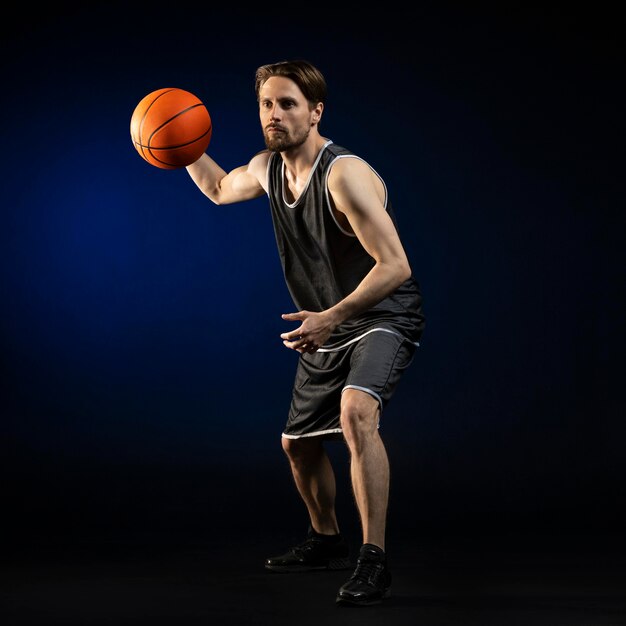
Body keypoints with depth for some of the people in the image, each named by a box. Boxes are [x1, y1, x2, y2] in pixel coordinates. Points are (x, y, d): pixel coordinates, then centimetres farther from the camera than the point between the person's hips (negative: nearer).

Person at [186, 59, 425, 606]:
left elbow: (395, 266, -30)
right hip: (328, 327, 9)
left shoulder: (344, 174, -26)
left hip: (384, 317, -9)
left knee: (355, 411, -35)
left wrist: (330, 317, -38)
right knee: (297, 442, 18)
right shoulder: (266, 167, -1)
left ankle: (374, 562, -31)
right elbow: (219, 189, 23)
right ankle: (327, 541, 43)